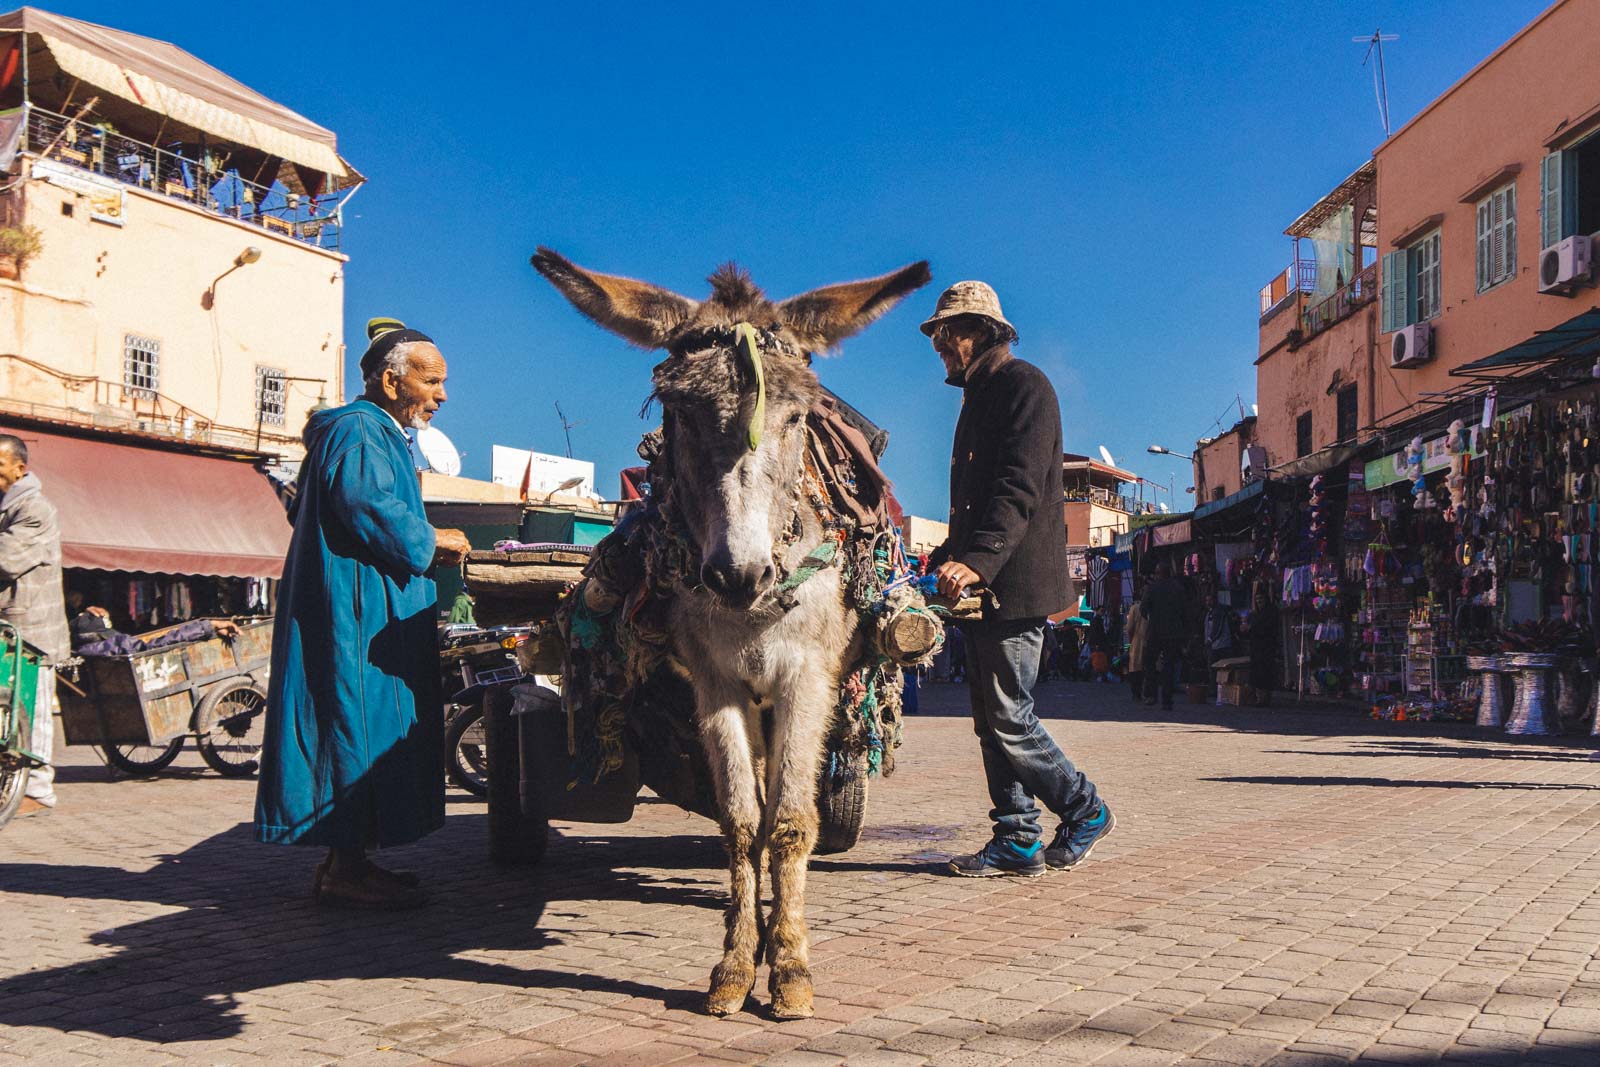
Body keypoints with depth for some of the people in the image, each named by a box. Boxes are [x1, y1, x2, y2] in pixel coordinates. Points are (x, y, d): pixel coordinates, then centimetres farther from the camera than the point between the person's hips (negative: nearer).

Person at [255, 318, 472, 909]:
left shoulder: (379, 433, 23)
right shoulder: (358, 432, -11)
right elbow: (364, 505, -25)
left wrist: (423, 550, 13)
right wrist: (430, 540, -13)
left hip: (365, 611, 11)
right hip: (356, 614, -11)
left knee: (366, 723, 11)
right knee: (360, 722, -9)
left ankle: (343, 860, 16)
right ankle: (345, 869, -4)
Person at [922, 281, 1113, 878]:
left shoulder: (1022, 385, -7)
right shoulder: (978, 397, 23)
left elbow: (1019, 490, -20)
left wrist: (977, 560, -30)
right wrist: (948, 557, 22)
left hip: (1015, 584, -10)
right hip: (982, 585, 10)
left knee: (1010, 719, -7)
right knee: (991, 720, 8)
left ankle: (1084, 811, 11)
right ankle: (1018, 841, 14)